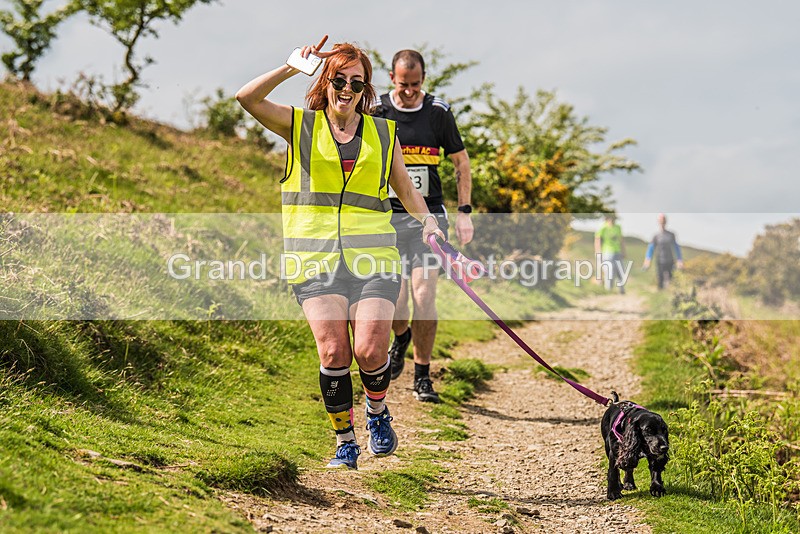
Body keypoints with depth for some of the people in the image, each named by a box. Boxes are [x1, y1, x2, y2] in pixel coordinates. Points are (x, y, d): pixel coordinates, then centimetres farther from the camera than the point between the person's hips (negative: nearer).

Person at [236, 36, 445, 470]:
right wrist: (293, 67, -11)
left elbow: (406, 189, 24)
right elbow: (247, 98, -5)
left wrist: (426, 221, 8)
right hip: (315, 256, -1)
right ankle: (345, 441, 7)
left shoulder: (383, 133, 15)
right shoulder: (301, 126, 9)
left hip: (372, 254, 1)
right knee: (333, 351, -12)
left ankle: (377, 412, 20)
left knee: (370, 350, -13)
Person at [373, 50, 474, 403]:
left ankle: (422, 377, 4)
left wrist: (464, 211, 3)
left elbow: (461, 161, 11)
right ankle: (401, 338, 34)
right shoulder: (376, 112, 0)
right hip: (387, 216, 0)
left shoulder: (438, 112, 1)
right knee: (393, 302, -2)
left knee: (424, 297, -9)